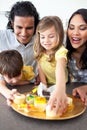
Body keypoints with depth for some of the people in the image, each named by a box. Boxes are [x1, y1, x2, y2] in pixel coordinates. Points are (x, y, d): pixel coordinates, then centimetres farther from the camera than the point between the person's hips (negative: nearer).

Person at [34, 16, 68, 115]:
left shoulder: (60, 51, -30)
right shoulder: (39, 50, -11)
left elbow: (60, 68, -50)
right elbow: (40, 68, -5)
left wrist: (60, 89, -67)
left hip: (60, 86, -3)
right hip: (47, 85, 4)